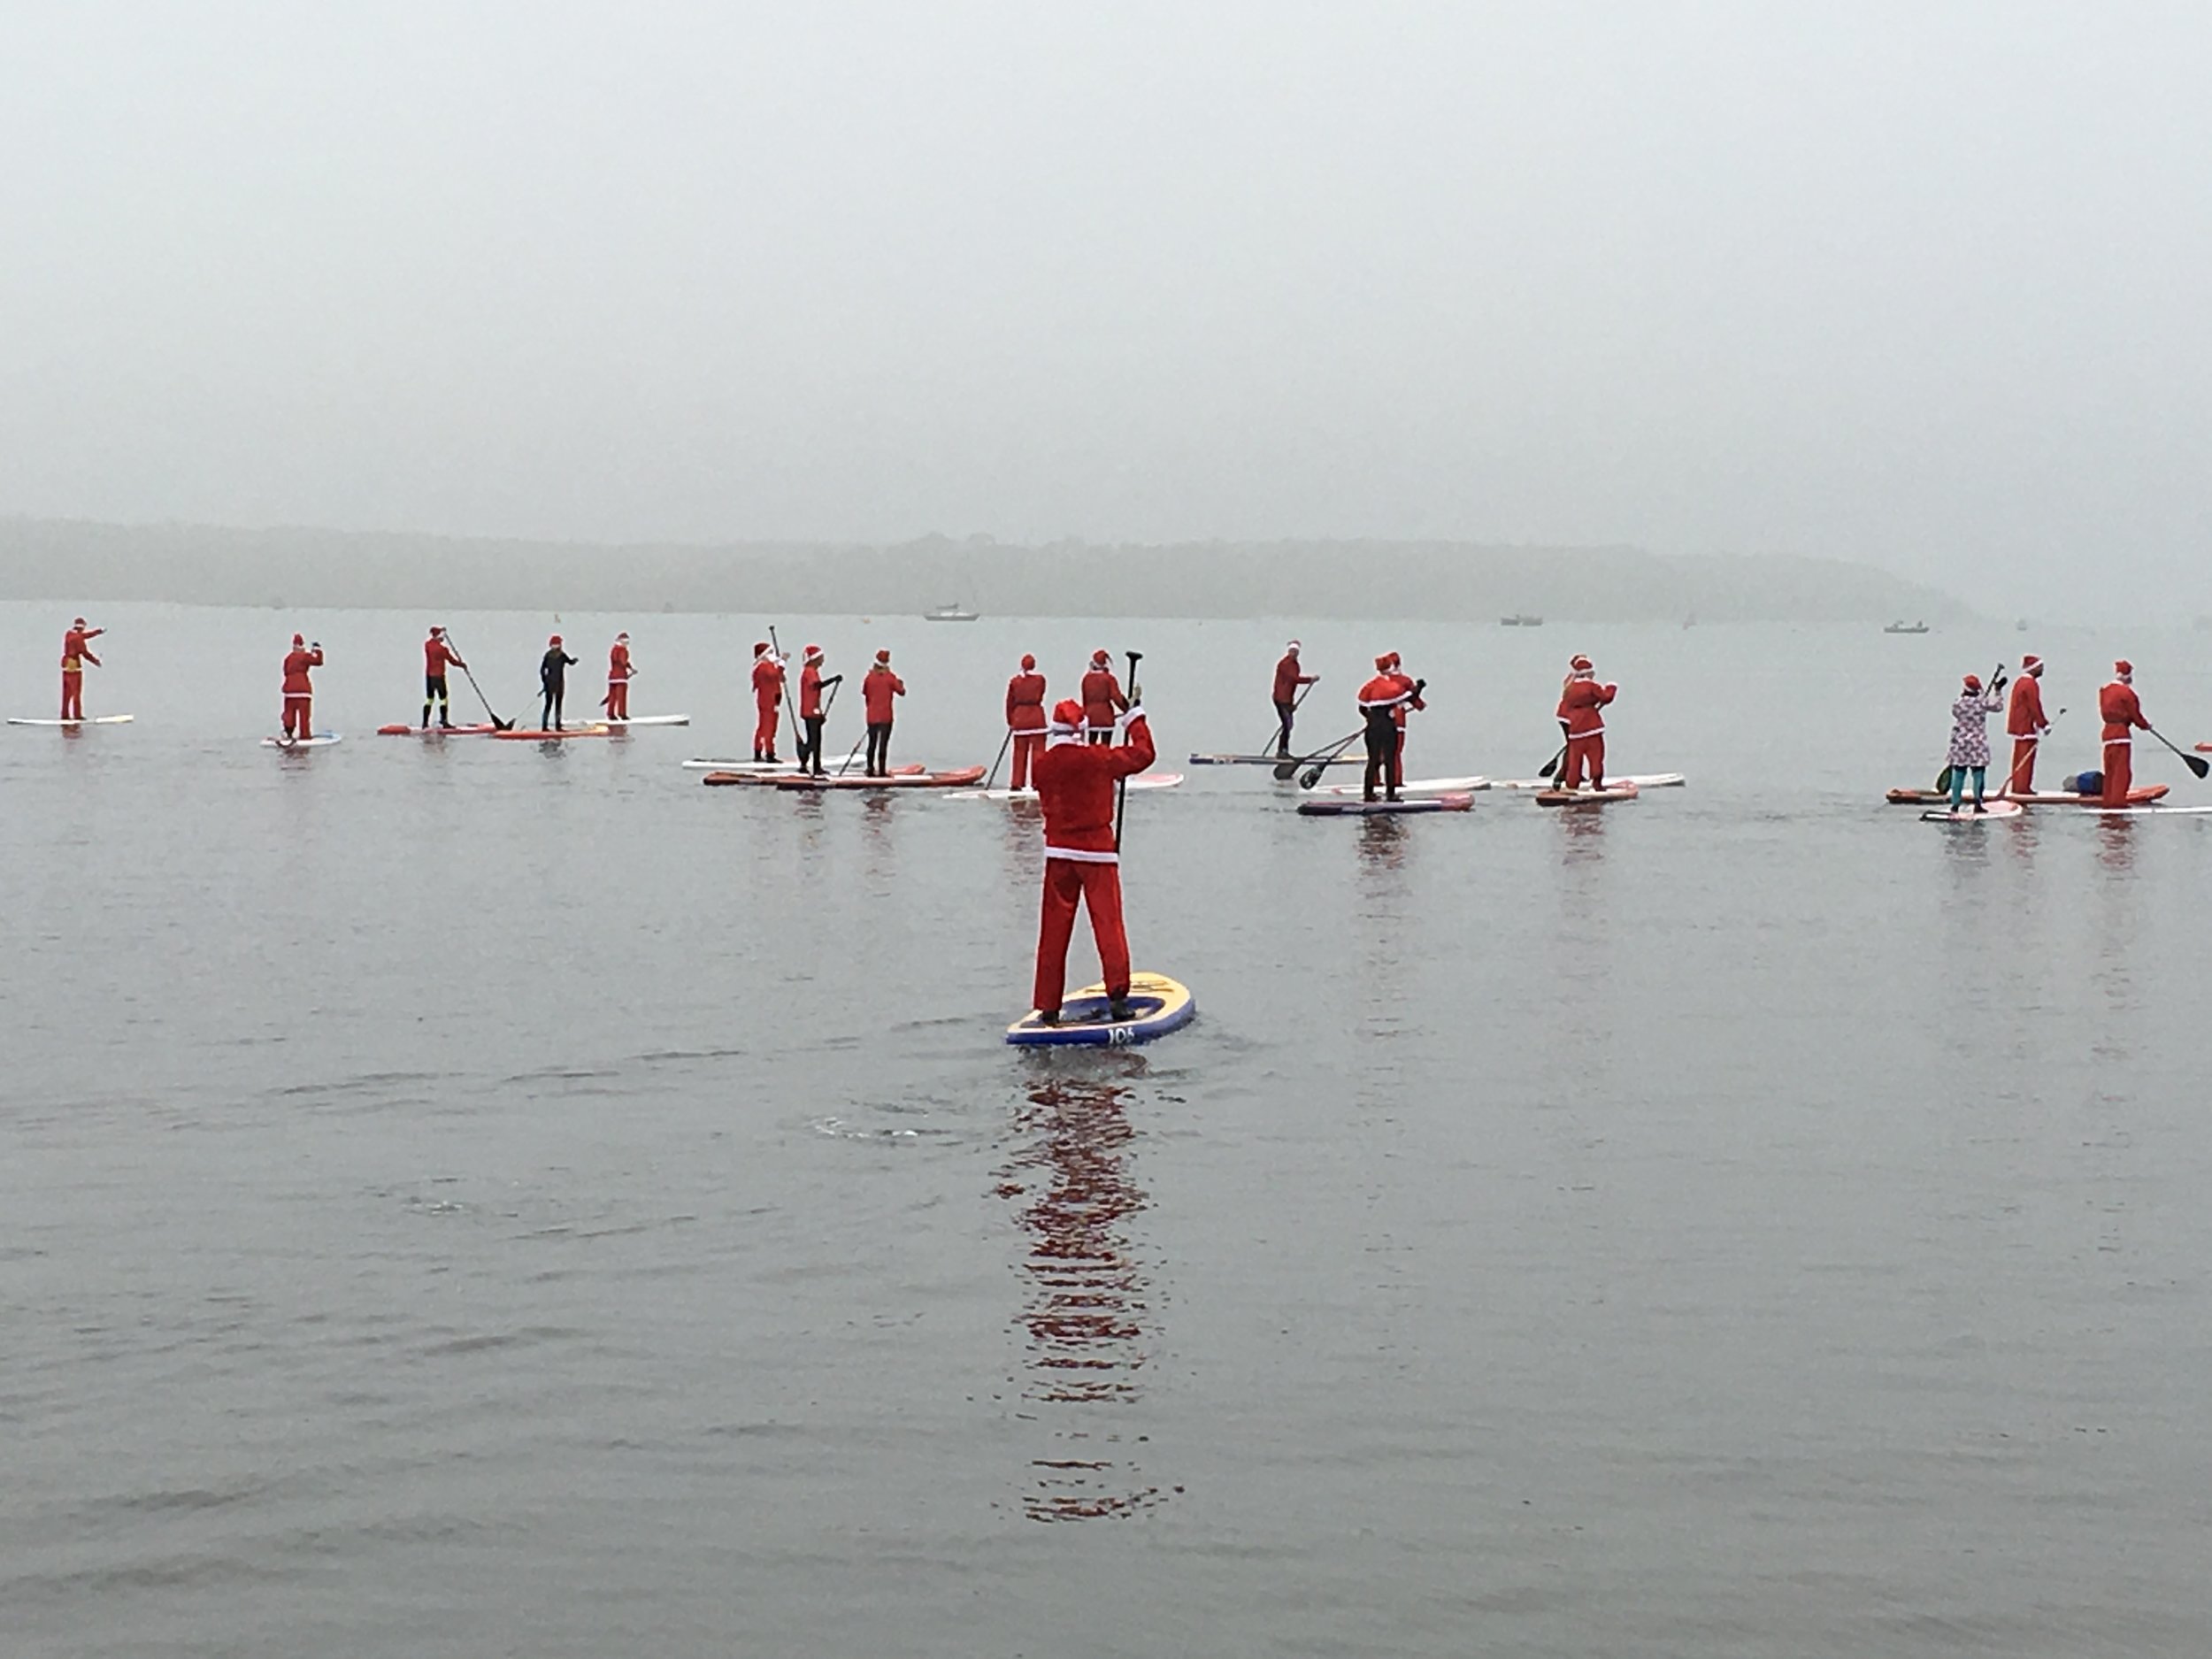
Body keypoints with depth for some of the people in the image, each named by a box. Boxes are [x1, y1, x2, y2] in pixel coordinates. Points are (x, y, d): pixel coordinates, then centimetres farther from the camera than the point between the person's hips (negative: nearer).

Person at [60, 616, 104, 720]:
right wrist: (95, 661, -3)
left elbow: (84, 635, 21)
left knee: (67, 692, 13)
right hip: (74, 665, -8)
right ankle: (77, 715, -3)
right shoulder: (78, 638, -17)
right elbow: (85, 653, -16)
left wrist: (99, 631, 24)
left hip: (66, 664, 8)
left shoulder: (68, 634, 9)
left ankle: (65, 714, 15)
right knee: (76, 691, -3)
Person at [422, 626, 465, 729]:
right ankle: (444, 721, 1)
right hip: (439, 677, -6)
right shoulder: (442, 649, -14)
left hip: (428, 676, 6)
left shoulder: (427, 645, 0)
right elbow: (452, 661, -7)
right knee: (443, 699, 3)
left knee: (429, 699, 11)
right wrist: (462, 664, 11)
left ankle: (425, 723, 8)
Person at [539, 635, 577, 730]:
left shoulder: (548, 655, 3)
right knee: (558, 705, 1)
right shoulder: (561, 655, -9)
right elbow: (571, 662, 4)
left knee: (548, 705, 7)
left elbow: (542, 670, 3)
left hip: (549, 682, 4)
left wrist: (544, 682, 8)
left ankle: (544, 726, 4)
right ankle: (557, 726, 0)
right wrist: (575, 660, 23)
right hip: (559, 682, -4)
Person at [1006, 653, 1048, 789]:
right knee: (1038, 749, 2)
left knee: (1020, 751, 7)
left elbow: (1010, 703, 5)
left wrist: (1010, 722, 13)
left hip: (1019, 717, 2)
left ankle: (1017, 783, 7)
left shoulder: (1014, 681, 1)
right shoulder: (1040, 679, -2)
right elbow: (1040, 697, 5)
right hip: (1036, 717, -2)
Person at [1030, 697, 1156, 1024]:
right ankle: (1117, 994, -12)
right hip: (1097, 851, -3)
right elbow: (1142, 755, 3)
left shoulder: (1043, 764, -1)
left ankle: (1048, 1006, 8)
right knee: (1108, 922, -2)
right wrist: (1136, 720, 18)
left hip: (1058, 852, 3)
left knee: (1054, 929, 6)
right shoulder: (1099, 758, -9)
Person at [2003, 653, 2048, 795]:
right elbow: (2034, 707, -19)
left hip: (2018, 726, 10)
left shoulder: (2020, 682, 15)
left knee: (2019, 758, 13)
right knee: (2026, 758, -6)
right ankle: (2023, 787, -5)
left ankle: (2016, 786, 16)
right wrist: (2044, 724, -13)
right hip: (2027, 727, -10)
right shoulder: (2031, 684, -16)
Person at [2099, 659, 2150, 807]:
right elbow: (2135, 714, -9)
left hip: (2107, 732, 8)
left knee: (2110, 771, 13)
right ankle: (2118, 800, -8)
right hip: (2121, 733, -8)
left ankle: (2108, 800, 15)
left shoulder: (2105, 691, 11)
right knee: (2122, 770, -5)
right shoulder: (2126, 692, -13)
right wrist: (2145, 725, 9)